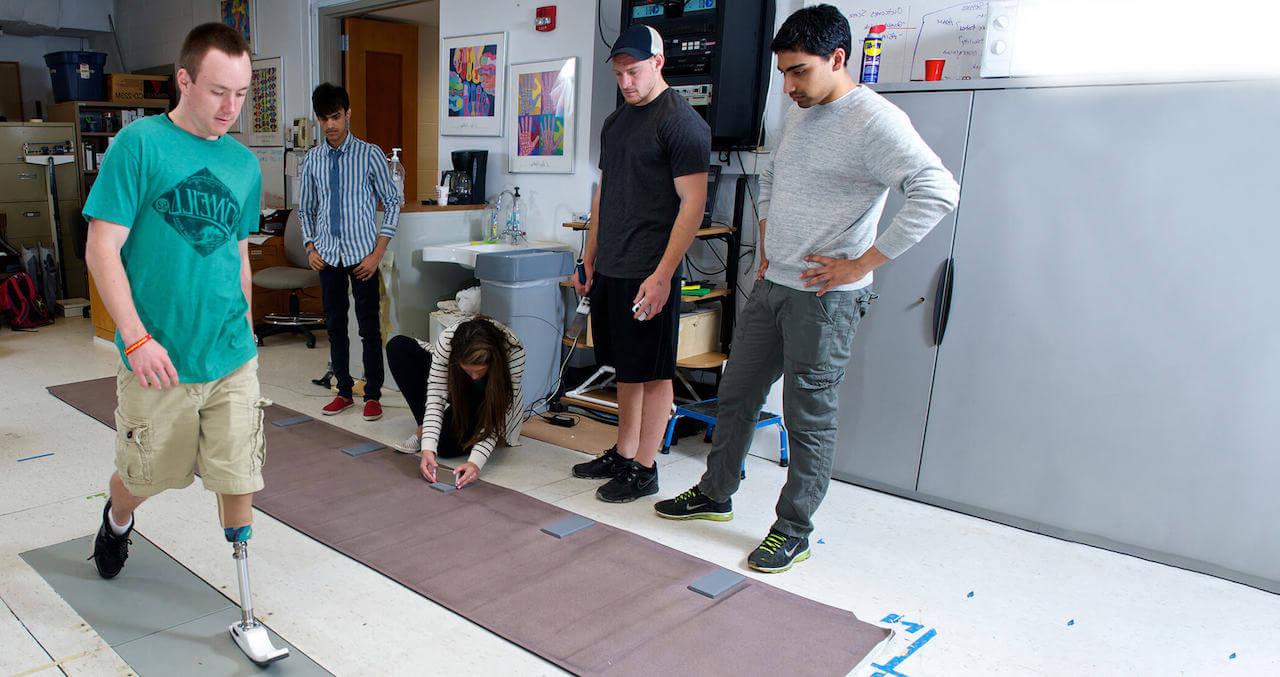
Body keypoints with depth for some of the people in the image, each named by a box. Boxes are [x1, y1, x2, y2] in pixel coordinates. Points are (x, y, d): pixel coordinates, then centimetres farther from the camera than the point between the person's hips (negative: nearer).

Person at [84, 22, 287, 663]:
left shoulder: (245, 163, 6)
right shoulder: (139, 143, -8)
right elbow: (102, 248, -10)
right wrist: (137, 337, -17)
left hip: (232, 357, 3)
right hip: (156, 359, -2)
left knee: (239, 478, 4)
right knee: (141, 476, 17)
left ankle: (244, 593, 23)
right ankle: (116, 520, 53)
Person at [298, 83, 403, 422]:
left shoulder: (370, 154, -6)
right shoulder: (312, 159, 6)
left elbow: (392, 202, -4)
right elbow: (305, 208, 15)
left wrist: (377, 253, -9)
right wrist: (310, 247, 1)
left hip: (361, 254, -4)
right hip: (327, 254, 4)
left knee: (369, 327, 2)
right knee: (335, 324, 11)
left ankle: (373, 395, 13)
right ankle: (344, 392, 24)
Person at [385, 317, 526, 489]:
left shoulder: (513, 352, -39)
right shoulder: (446, 341, -35)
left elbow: (497, 415, -34)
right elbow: (436, 395, -32)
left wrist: (475, 461, -44)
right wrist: (428, 448, -44)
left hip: (488, 407, -3)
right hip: (457, 391, 3)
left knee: (448, 445, -29)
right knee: (398, 346, -18)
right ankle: (424, 430, -11)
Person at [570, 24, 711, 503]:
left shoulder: (681, 122, -9)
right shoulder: (615, 123, 16)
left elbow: (692, 203, -15)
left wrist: (662, 275, -20)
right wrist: (589, 259, 17)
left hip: (648, 274, -8)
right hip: (609, 269, 8)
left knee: (652, 373, 2)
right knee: (625, 368, 16)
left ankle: (644, 471, 12)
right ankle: (622, 456, 28)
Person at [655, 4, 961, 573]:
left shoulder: (874, 121, -15)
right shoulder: (798, 115, 11)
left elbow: (938, 192, -26)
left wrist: (860, 264, -23)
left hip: (825, 297, -8)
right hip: (772, 285, 9)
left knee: (810, 418, 2)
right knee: (736, 393, 16)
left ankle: (793, 530, 18)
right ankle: (714, 494, 33)